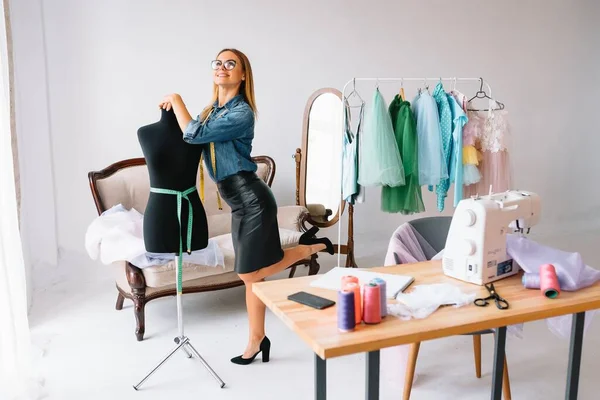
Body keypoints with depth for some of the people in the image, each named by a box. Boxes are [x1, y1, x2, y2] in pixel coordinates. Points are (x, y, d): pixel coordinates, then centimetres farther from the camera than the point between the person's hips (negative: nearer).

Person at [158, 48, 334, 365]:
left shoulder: (241, 113, -15)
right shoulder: (212, 110, 12)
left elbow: (195, 135, -21)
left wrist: (176, 101, -8)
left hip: (251, 199, -8)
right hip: (239, 202, 9)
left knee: (251, 273, 4)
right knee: (252, 272, 12)